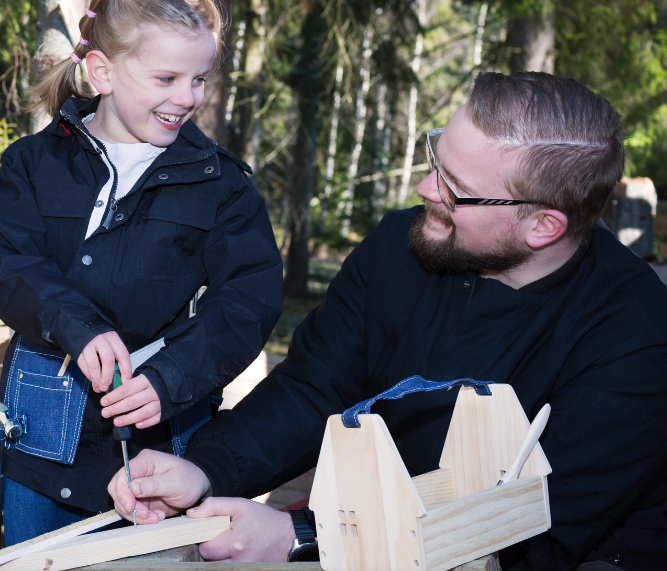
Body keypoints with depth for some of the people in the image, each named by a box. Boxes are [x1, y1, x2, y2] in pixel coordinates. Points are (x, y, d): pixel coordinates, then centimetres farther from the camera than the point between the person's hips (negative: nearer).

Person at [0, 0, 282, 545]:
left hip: (164, 434, -1)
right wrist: (77, 326, -30)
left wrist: (169, 378, -23)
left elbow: (253, 295, -9)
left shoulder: (218, 179, 2)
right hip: (45, 437, 1)